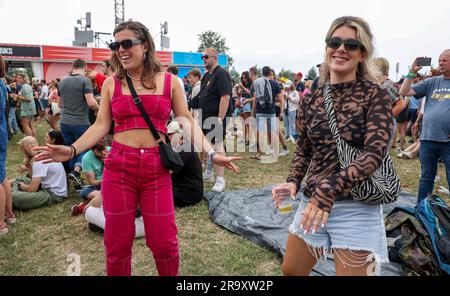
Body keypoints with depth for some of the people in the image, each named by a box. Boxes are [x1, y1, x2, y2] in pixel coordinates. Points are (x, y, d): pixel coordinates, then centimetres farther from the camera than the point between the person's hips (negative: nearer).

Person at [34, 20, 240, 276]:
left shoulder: (169, 81, 4)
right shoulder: (111, 84, 6)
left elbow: (187, 122, 3)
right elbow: (101, 125, 4)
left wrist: (211, 153, -8)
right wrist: (72, 150, -10)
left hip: (157, 169, -1)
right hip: (118, 167, 1)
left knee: (164, 243, 5)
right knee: (117, 243, 10)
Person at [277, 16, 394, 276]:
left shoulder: (375, 95, -9)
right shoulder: (311, 100, 4)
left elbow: (375, 153, -19)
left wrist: (329, 190, -30)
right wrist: (293, 181, -6)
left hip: (356, 207, -5)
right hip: (313, 200, 5)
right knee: (290, 270, 19)